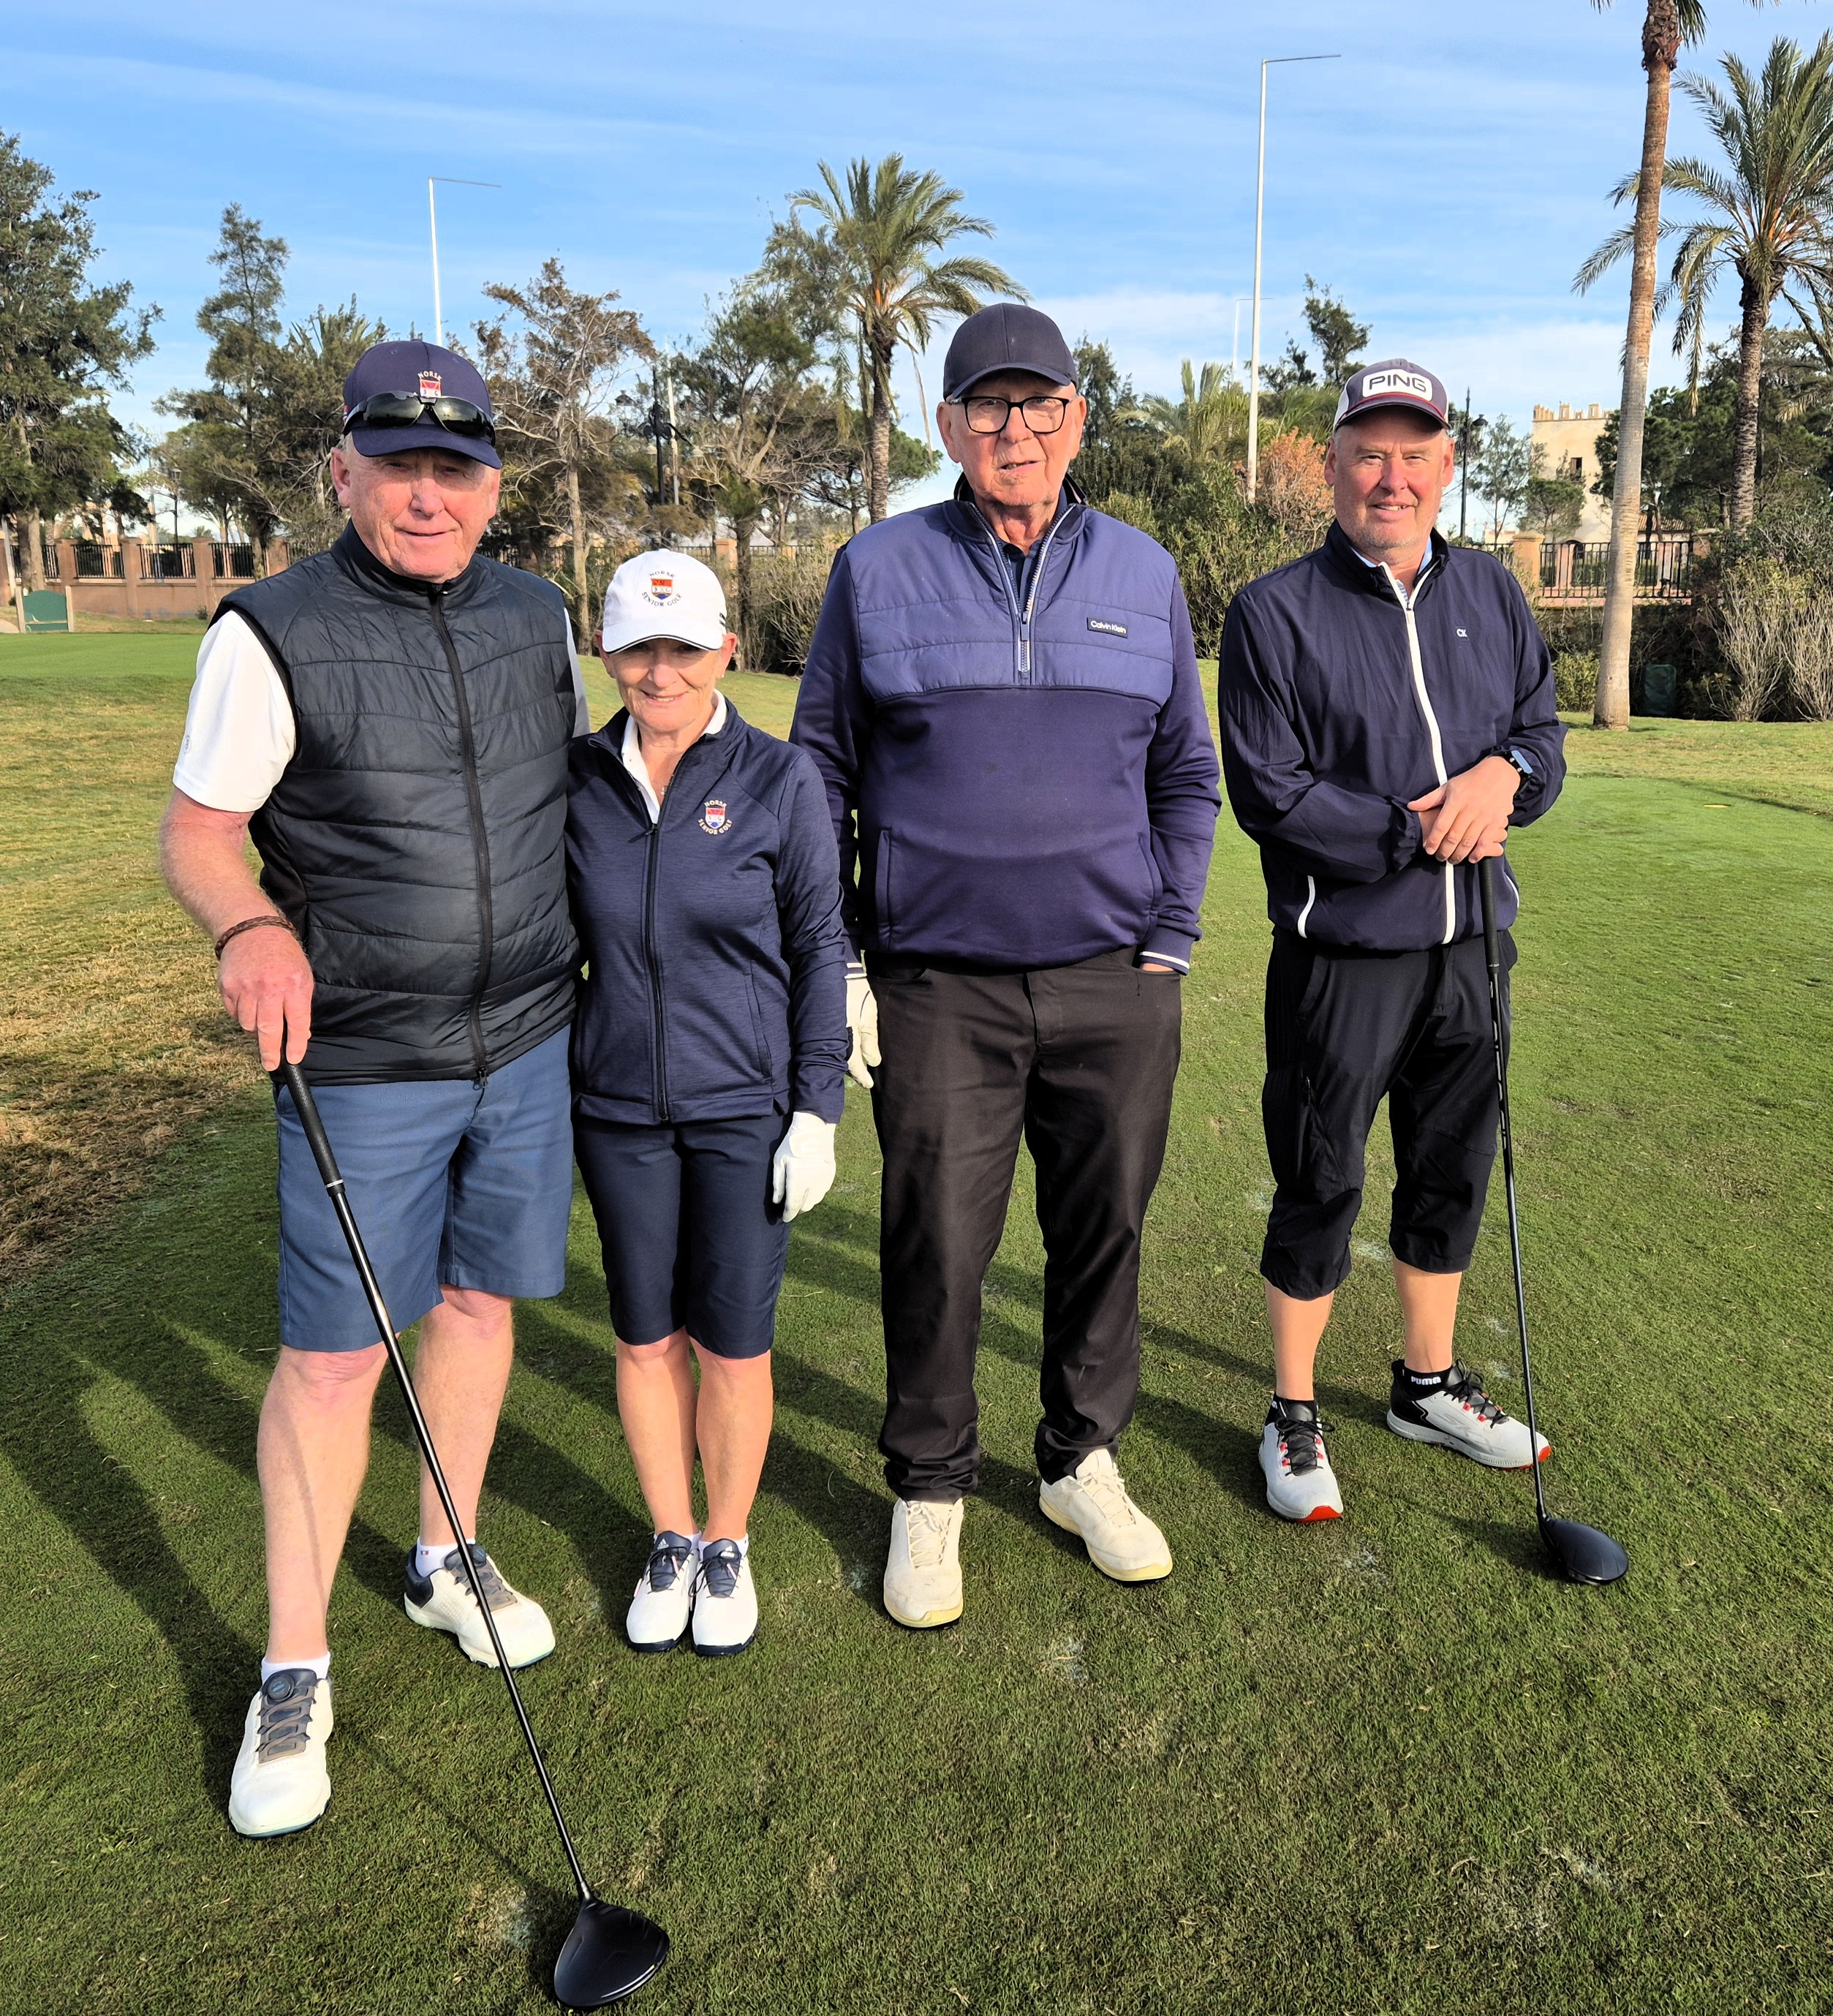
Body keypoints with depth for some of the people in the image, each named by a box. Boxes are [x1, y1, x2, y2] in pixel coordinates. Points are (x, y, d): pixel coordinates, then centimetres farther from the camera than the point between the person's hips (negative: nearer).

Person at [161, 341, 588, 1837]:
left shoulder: (539, 618, 6)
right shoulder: (276, 633, -9)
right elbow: (196, 830, -6)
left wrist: (609, 955, 14)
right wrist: (251, 925, -27)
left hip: (530, 1040, 5)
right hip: (365, 1063, -4)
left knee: (480, 1299, 15)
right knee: (334, 1354, -1)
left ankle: (451, 1561, 36)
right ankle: (294, 1674, 16)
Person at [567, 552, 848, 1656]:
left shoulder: (781, 780, -7)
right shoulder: (580, 780, 1)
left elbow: (820, 947, -3)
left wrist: (817, 1112, -7)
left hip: (747, 1110, -2)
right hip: (620, 1111, 3)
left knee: (734, 1346, 6)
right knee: (647, 1338, 13)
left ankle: (728, 1547, 30)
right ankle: (670, 1542, 34)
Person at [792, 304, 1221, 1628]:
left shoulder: (1144, 574, 10)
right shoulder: (878, 570, 4)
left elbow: (1185, 774, 14)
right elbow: (821, 773, 7)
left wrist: (1168, 944, 5)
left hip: (1113, 985, 2)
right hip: (938, 986, -2)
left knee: (1105, 1230, 11)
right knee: (936, 1248, 3)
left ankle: (1086, 1465, 32)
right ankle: (931, 1493, 24)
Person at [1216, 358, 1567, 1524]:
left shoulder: (1493, 594, 11)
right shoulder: (1275, 614, -6)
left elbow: (1543, 730, 13)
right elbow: (1269, 792, -12)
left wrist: (1505, 774, -11)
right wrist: (1421, 835, -16)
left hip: (1468, 948, 6)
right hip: (1341, 956, -5)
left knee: (1454, 1172, 16)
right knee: (1321, 1187, 3)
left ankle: (1431, 1385, 36)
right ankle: (1295, 1417, 21)